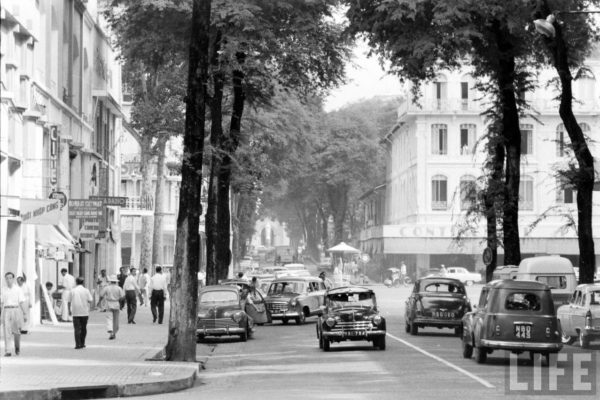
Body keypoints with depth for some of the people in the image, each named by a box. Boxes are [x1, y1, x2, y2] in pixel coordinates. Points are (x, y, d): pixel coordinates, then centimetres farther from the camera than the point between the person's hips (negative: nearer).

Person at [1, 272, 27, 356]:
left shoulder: (18, 289, 2)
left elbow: (22, 302, 0)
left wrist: (25, 314, -5)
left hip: (16, 310, -2)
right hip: (6, 311, 2)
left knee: (16, 332, 0)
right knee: (7, 332, -7)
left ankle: (17, 346, 28)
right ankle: (7, 351, -9)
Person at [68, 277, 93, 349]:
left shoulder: (72, 291, 0)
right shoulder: (86, 291, 0)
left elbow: (69, 302, 2)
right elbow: (90, 301, -6)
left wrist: (70, 310, 14)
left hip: (75, 313, -1)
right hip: (84, 312, 1)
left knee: (77, 328, -1)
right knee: (83, 328, 14)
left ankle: (78, 344, -10)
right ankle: (82, 343, 20)